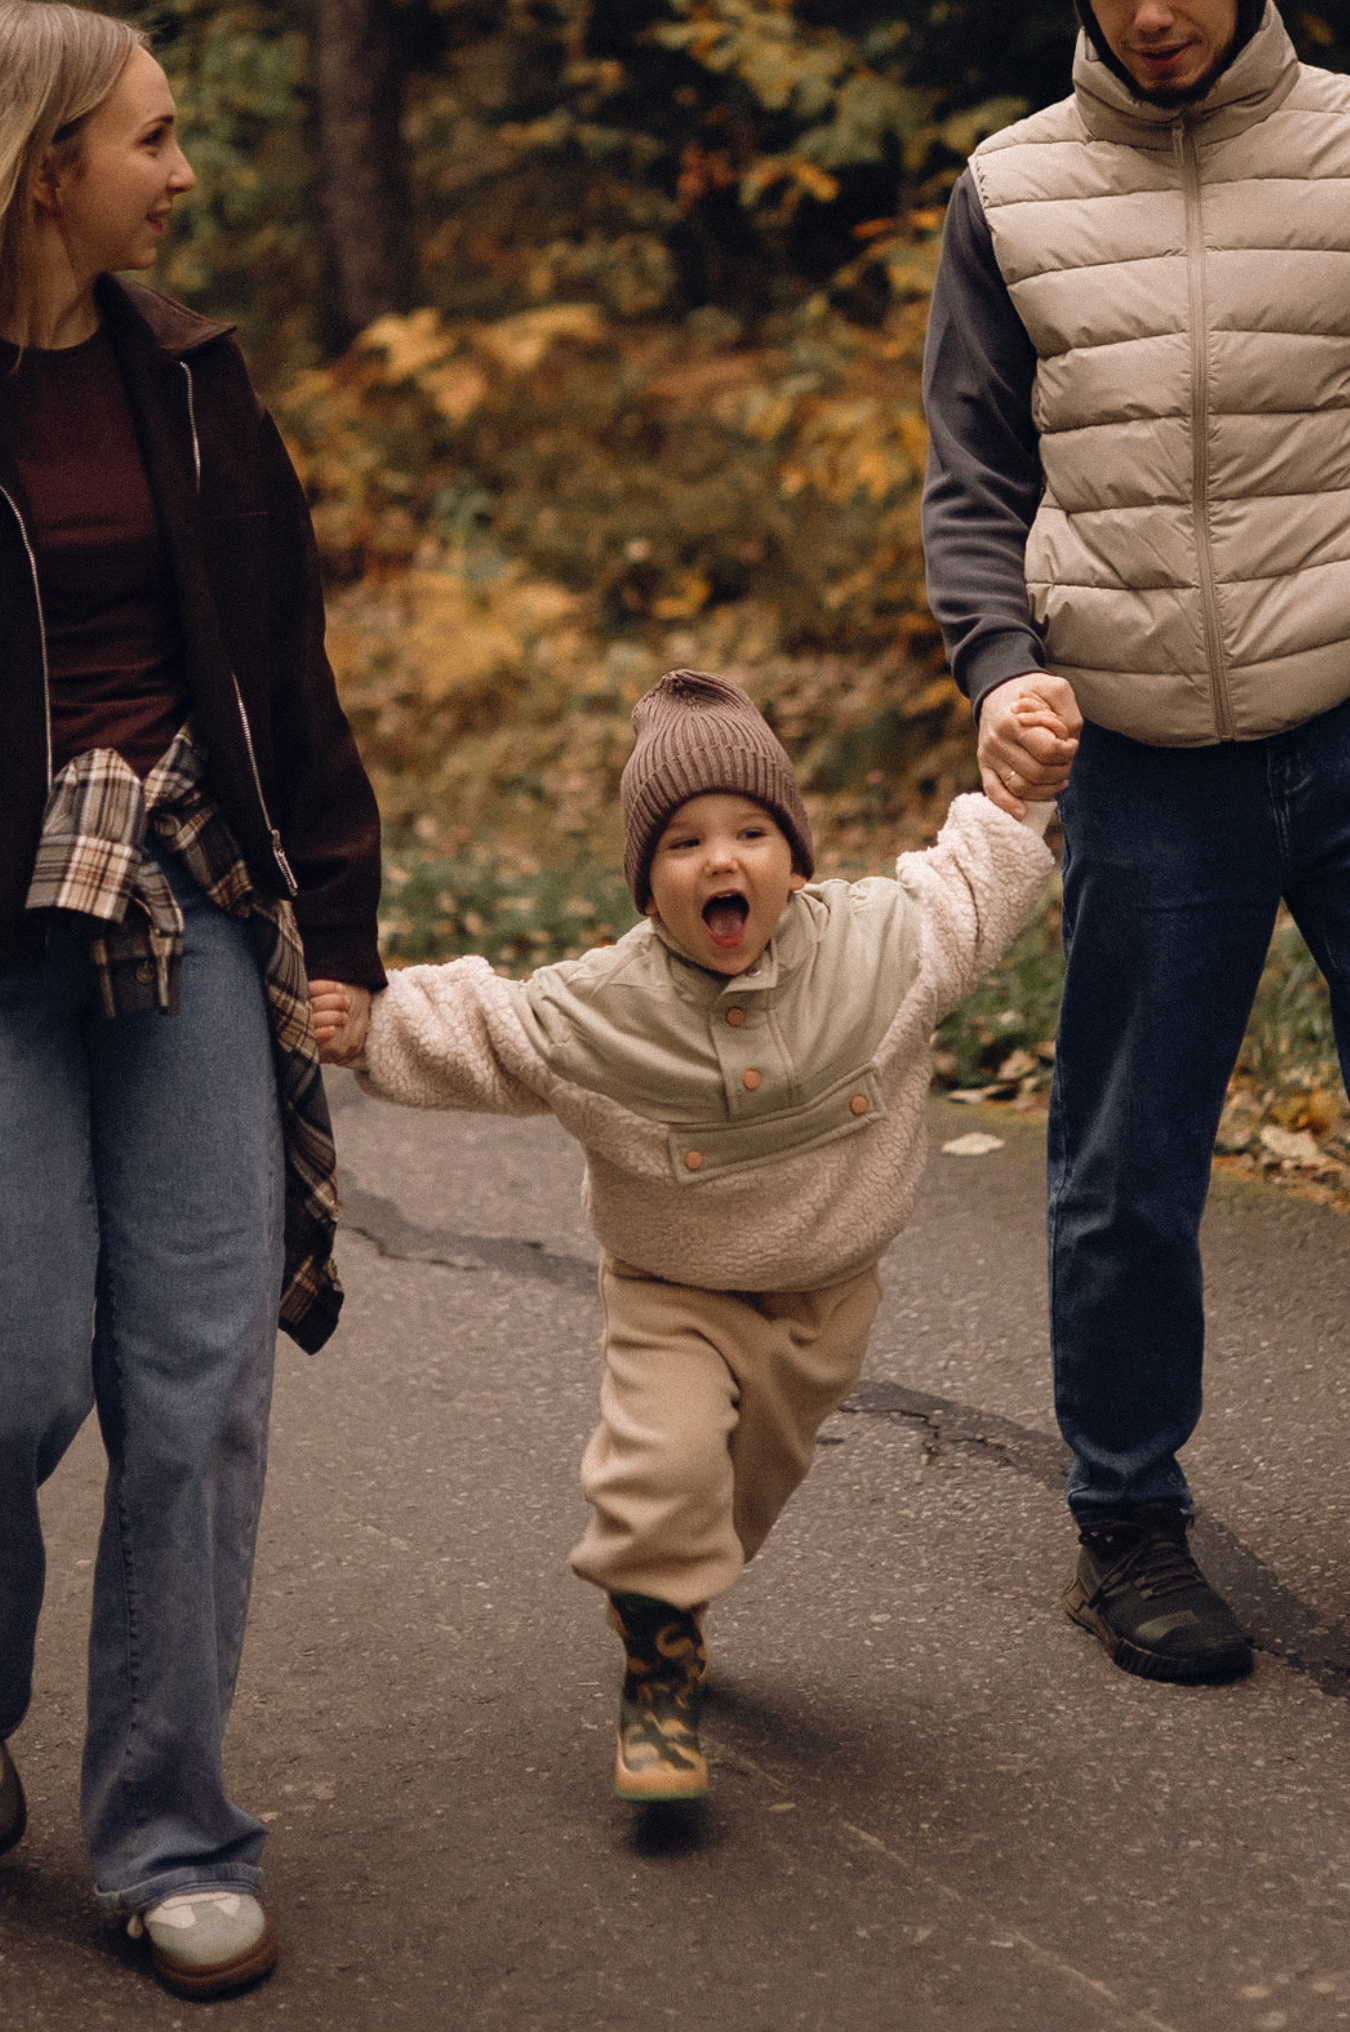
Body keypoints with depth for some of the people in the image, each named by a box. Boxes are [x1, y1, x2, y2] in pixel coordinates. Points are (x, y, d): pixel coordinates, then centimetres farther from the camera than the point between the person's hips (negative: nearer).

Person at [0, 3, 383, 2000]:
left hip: (198, 911, 4)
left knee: (203, 1377, 1)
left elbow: (282, 656, 12)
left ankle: (170, 1836, 13)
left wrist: (336, 915, 8)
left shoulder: (184, 375, 9)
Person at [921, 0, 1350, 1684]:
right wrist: (1000, 668, -8)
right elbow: (973, 487, 10)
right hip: (1142, 766, 1)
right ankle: (1125, 1526, 21)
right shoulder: (1010, 195, 7)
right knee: (1126, 1171, 7)